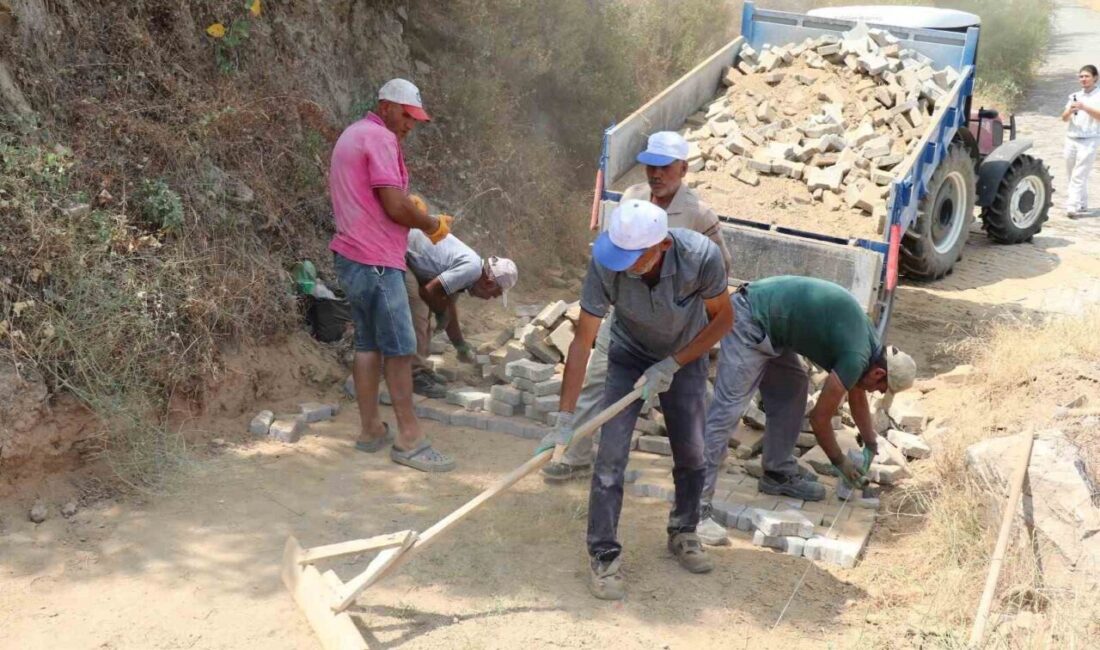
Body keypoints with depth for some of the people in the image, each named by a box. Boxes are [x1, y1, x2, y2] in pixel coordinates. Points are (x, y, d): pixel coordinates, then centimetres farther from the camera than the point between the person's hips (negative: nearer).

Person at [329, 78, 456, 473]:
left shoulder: (351, 136, 19)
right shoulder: (381, 138, -13)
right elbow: (396, 207, -20)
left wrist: (409, 204, 13)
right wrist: (433, 225, -4)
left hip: (351, 257, 10)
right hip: (376, 261, -10)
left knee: (368, 344, 12)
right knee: (400, 348, -7)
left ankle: (370, 430, 17)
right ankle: (409, 440, -4)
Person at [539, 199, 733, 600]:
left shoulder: (701, 256, -34)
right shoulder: (606, 264, -34)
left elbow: (722, 317, -16)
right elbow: (582, 341, -27)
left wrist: (672, 365, -21)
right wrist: (564, 420, -28)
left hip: (685, 357, 1)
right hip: (630, 356, -1)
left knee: (691, 454, 6)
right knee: (611, 454, -10)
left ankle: (683, 534, 31)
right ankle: (604, 555, 3)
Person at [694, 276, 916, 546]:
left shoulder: (867, 341, 16)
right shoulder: (857, 358, -12)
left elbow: (857, 396, 33)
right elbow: (820, 418, -3)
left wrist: (871, 446, 43)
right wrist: (840, 462, 13)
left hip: (760, 317, 10)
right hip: (750, 322, -10)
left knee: (793, 387, 18)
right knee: (727, 411, -14)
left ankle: (779, 473, 25)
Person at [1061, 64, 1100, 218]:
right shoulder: (1075, 96, 13)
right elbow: (1064, 118, 7)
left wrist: (1084, 107, -26)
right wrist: (1070, 111, -15)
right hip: (1071, 139, 6)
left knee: (1079, 176, -12)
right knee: (1072, 175, 10)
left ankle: (1072, 207, -18)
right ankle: (1082, 204, 23)